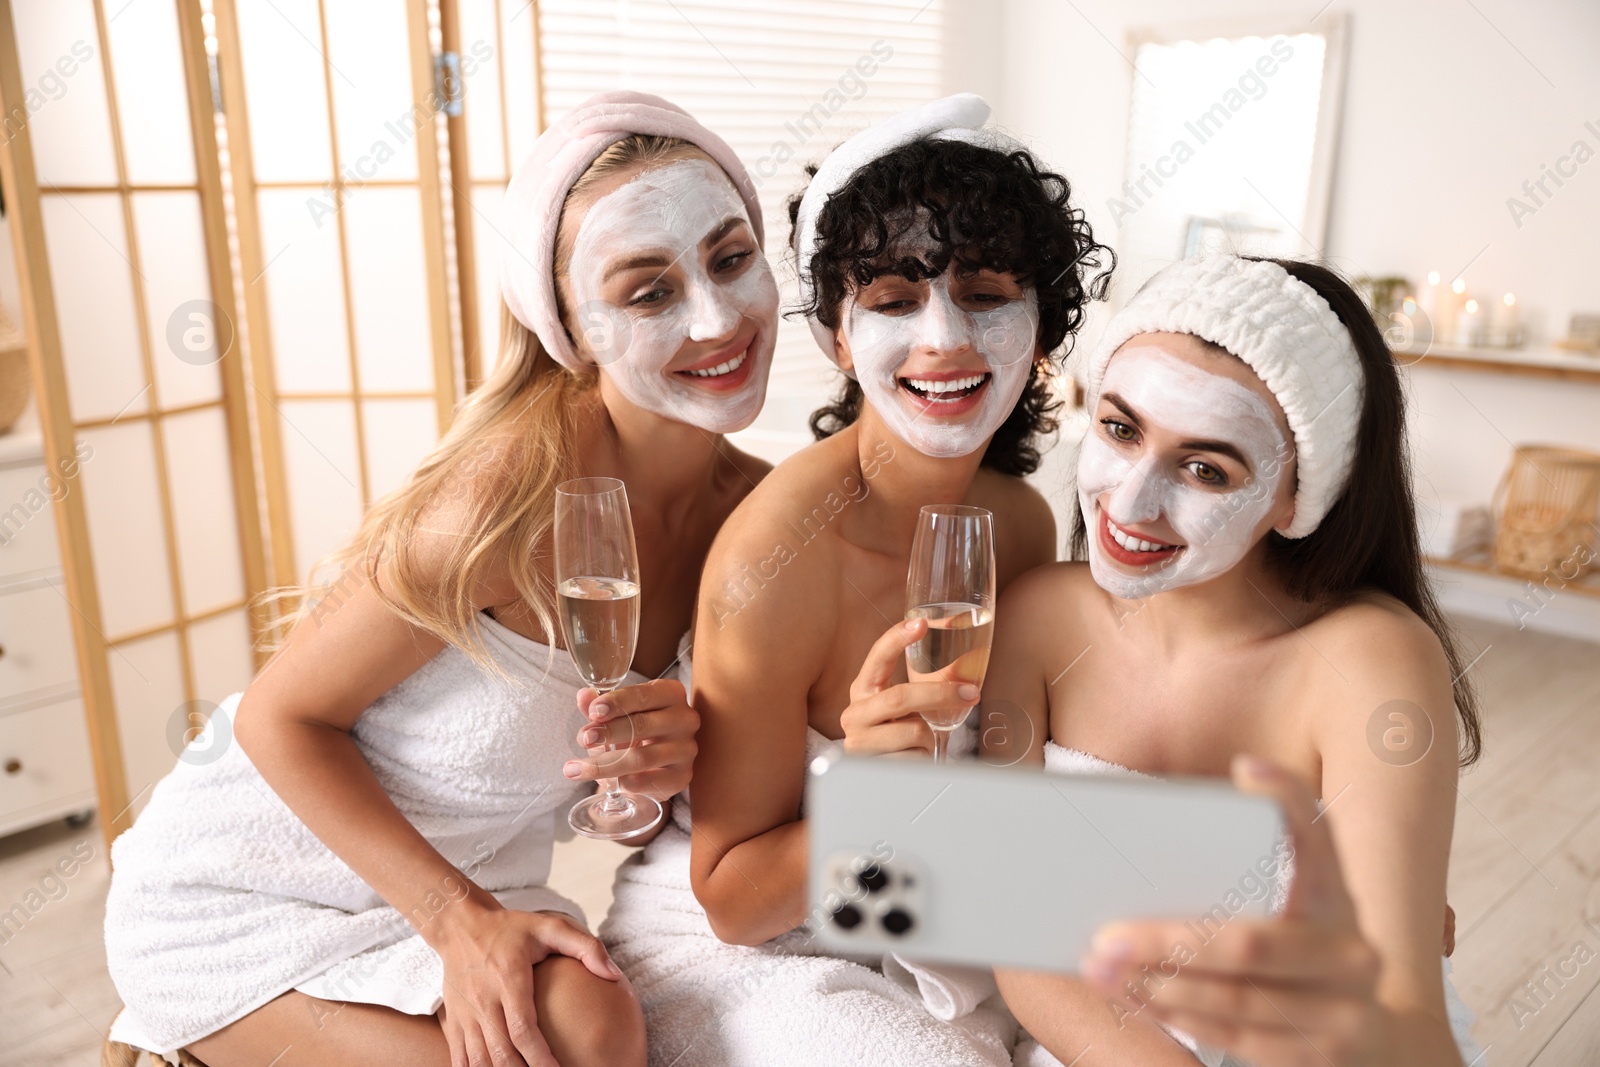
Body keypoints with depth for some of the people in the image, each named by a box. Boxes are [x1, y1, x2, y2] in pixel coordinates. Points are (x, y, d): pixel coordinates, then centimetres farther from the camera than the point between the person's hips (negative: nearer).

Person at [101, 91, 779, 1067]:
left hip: (471, 886, 4)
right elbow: (282, 716, -17)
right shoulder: (511, 495, -30)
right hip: (240, 893, -4)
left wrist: (675, 753, -22)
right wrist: (460, 922, -24)